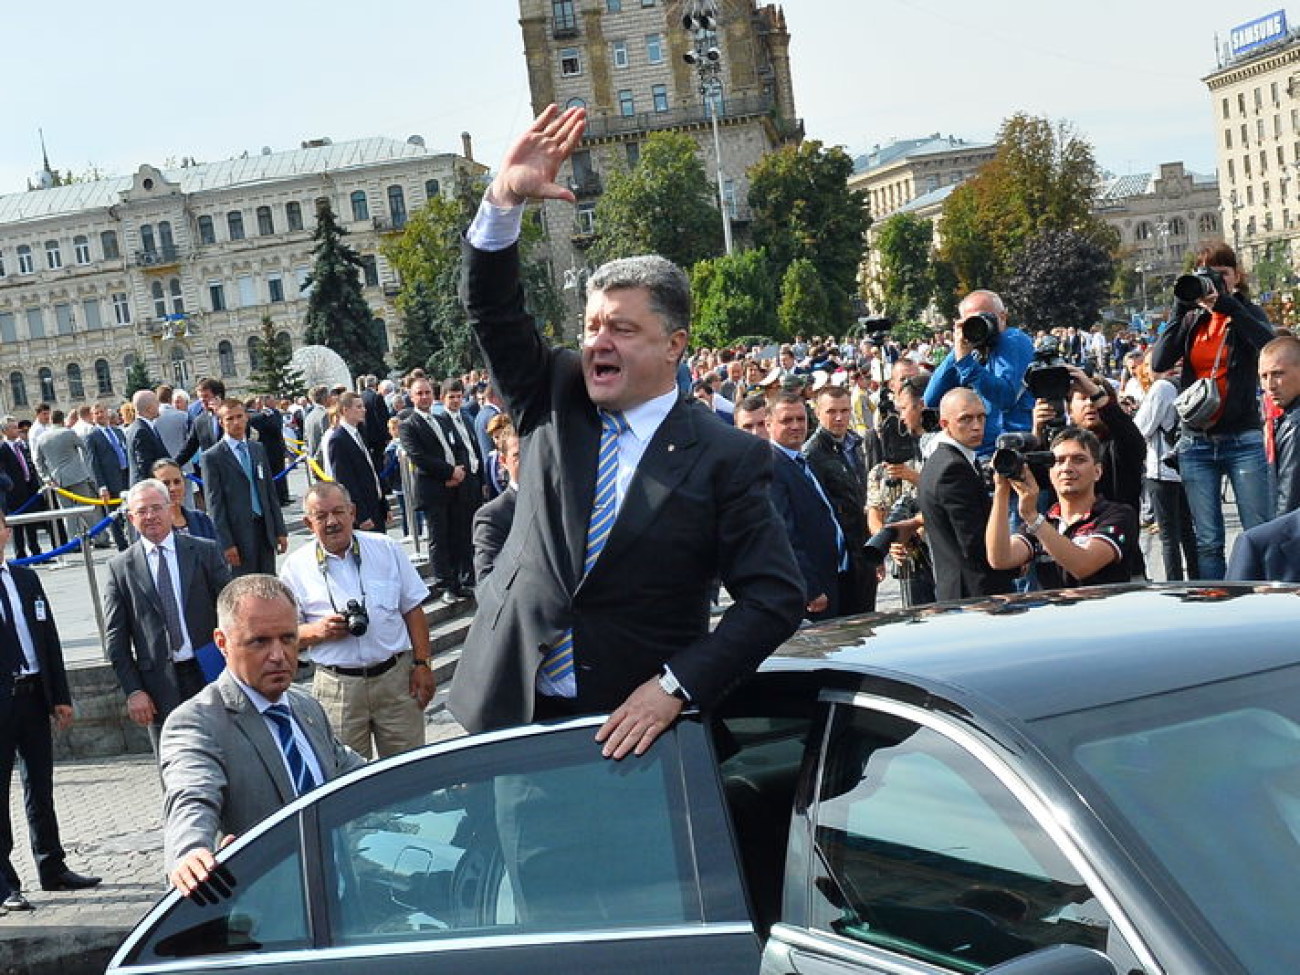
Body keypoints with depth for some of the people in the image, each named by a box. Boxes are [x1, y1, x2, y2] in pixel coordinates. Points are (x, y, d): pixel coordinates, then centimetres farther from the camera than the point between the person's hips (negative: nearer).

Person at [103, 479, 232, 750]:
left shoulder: (205, 552, 4)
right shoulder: (120, 568, 3)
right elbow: (115, 639, 3)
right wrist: (133, 691, -4)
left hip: (210, 674, 1)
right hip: (160, 686, 0)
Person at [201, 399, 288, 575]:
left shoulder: (258, 449, 13)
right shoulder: (212, 457, -4)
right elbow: (215, 504, -7)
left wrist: (280, 531, 10)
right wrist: (226, 544, -12)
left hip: (265, 529, 5)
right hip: (238, 533, -5)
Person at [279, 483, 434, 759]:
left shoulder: (386, 548, 5)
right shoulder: (296, 567, 2)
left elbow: (413, 610, 7)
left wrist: (422, 664, 0)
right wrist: (316, 631, -15)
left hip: (396, 676, 1)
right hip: (337, 685, -1)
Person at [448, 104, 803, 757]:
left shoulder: (726, 458, -6)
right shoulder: (552, 401, 6)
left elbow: (776, 598, -9)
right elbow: (493, 310, -3)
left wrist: (676, 686, -17)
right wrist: (504, 199, -17)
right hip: (509, 709, 3)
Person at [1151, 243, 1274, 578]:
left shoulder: (1248, 313, 4)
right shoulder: (1192, 320, 12)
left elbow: (1270, 344, -19)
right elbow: (1159, 362, -2)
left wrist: (1227, 303, -19)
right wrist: (1180, 311, -7)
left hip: (1242, 440, -3)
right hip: (1196, 443, 3)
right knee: (1208, 542, 4)